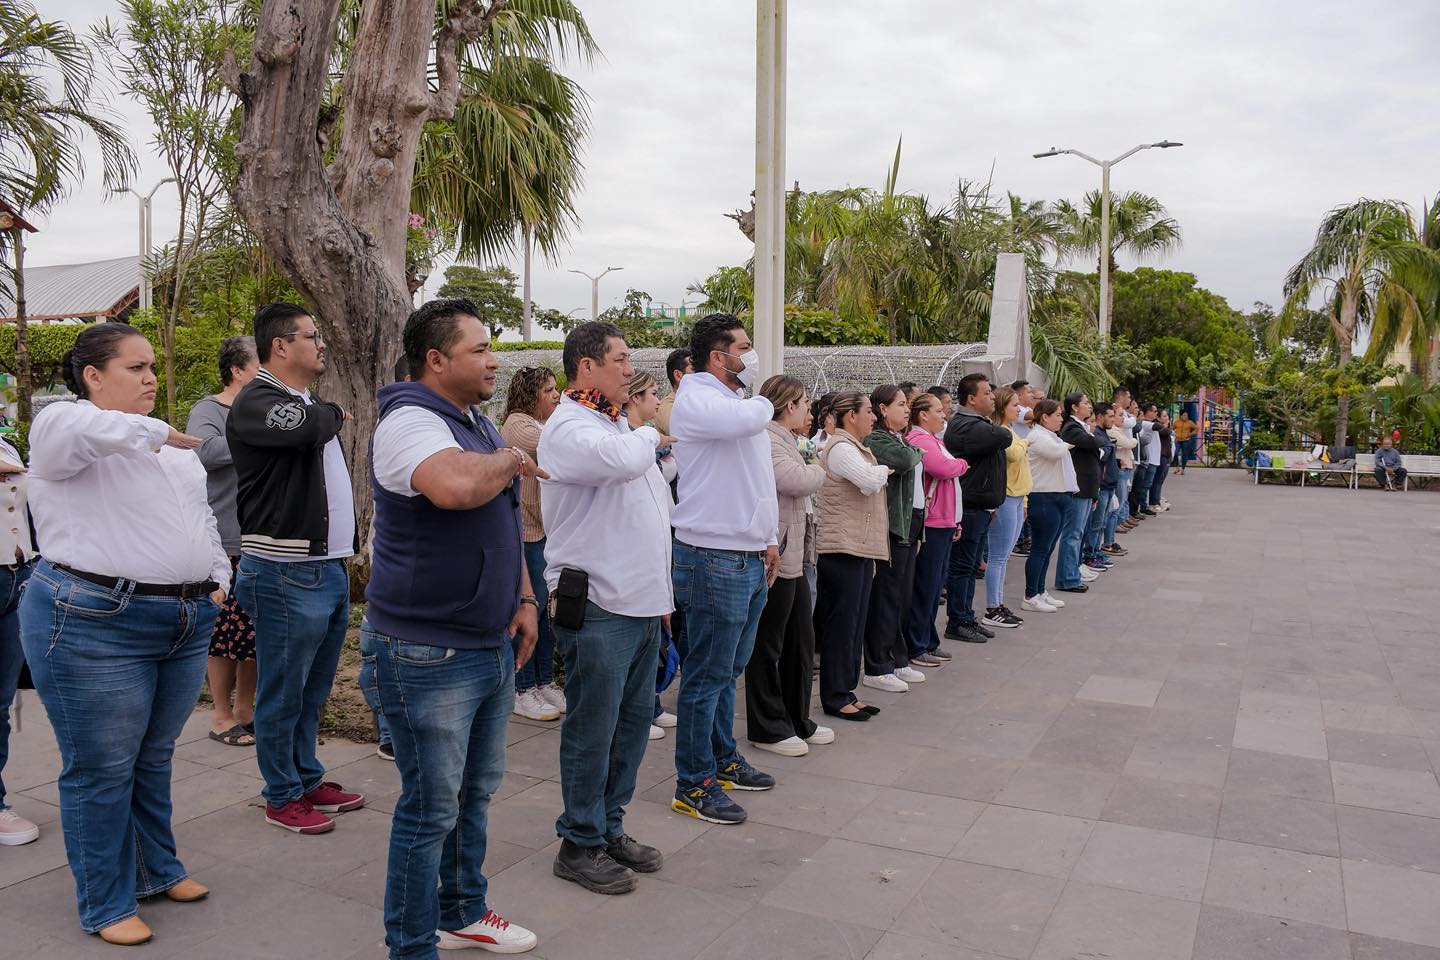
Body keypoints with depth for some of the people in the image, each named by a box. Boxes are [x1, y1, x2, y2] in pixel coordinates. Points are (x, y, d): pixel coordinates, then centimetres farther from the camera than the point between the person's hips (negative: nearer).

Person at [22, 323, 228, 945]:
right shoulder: (63, 429, -6)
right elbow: (78, 428, -32)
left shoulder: (172, 447, 18)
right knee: (102, 771, 4)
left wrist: (217, 578, 15)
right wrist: (156, 432, -19)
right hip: (95, 624, -7)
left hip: (185, 623, 7)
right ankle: (106, 904, 19)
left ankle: (157, 869, 35)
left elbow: (202, 517, 25)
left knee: (154, 757, 19)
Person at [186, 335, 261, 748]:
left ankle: (246, 709, 24)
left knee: (257, 630, 11)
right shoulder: (209, 411, -6)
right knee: (225, 630, 1)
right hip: (225, 544, -7)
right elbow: (204, 450, -26)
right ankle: (222, 715, 15)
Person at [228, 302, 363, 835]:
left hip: (329, 568, 9)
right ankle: (282, 796, 17)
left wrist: (349, 543, 18)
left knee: (313, 691, 19)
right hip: (288, 575, -9)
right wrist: (332, 413, -10)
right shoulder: (256, 402, -12)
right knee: (283, 695, 4)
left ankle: (309, 779, 32)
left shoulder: (310, 402, 17)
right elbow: (306, 427, -33)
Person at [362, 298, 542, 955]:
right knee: (431, 809, 3)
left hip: (493, 647, 9)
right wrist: (510, 460, -19)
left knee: (476, 793, 21)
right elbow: (456, 486, -40)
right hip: (427, 654, -9)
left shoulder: (479, 424, 13)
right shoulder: (408, 420, -17)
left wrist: (525, 599, 10)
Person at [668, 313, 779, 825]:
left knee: (729, 671, 19)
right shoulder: (696, 399, -13)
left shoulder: (741, 403, 17)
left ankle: (723, 761, 33)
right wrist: (762, 401, -8)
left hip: (750, 558, 9)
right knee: (707, 676, -1)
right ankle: (694, 784, 10)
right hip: (715, 559, -9)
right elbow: (748, 420, -33)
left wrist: (769, 539, 21)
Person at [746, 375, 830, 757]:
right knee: (768, 646, 2)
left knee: (801, 640, 17)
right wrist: (819, 469, -8)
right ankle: (767, 729, 13)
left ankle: (797, 720, 29)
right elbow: (797, 481, -27)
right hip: (774, 558, -11)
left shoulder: (782, 439, 17)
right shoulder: (766, 440, -16)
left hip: (792, 558, 11)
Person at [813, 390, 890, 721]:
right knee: (841, 625, -3)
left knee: (854, 625, 13)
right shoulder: (841, 448, -14)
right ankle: (835, 698, 6)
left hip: (859, 550, 10)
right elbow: (870, 481, -28)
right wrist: (883, 470, -6)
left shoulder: (855, 448, 21)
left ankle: (846, 691, 20)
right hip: (842, 550, -10)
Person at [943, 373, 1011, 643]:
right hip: (969, 508, -11)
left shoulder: (978, 424, 18)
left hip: (980, 508, 11)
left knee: (971, 566, 16)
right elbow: (1003, 438, -27)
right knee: (962, 566, -3)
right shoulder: (966, 426, -19)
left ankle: (967, 618, 24)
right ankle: (956, 623, 4)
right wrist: (1007, 433, -4)